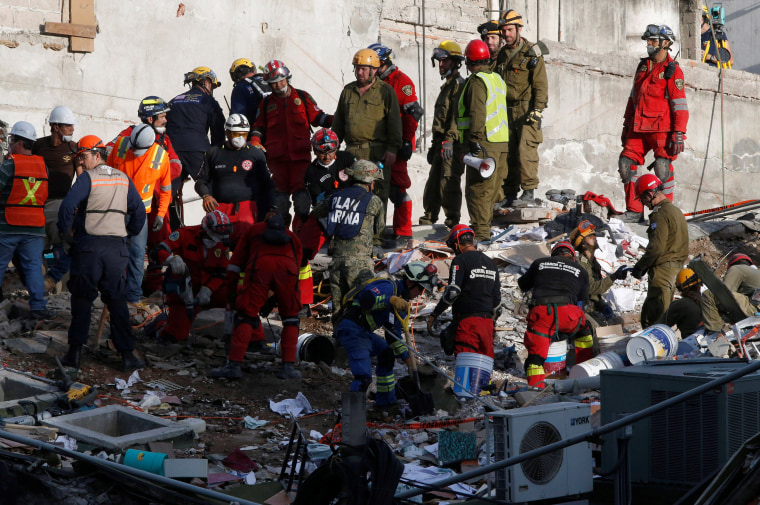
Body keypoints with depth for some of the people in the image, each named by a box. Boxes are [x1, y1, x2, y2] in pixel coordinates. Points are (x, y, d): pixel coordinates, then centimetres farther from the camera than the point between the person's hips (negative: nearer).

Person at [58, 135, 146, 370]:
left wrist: (67, 233, -3)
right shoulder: (123, 179, 11)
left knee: (81, 299, 4)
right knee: (117, 301, 7)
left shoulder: (87, 178, -5)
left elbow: (68, 206, -16)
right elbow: (139, 210, 13)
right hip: (116, 247, 4)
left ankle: (75, 351, 2)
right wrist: (129, 233, 23)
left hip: (88, 245, -4)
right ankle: (127, 354, 4)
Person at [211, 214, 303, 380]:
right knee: (290, 317, 17)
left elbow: (235, 263, 31)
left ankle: (234, 365, -8)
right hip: (287, 265, 1)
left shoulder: (254, 230, 37)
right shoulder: (292, 237, 39)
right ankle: (288, 367, 9)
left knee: (246, 315, 3)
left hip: (259, 264, -1)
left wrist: (231, 292, 37)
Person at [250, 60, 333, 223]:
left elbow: (316, 117, 12)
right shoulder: (266, 103, 14)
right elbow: (260, 126, 18)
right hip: (276, 156, 1)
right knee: (281, 189, 3)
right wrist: (255, 141, 0)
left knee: (300, 188, -7)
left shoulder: (302, 97, 9)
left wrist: (332, 119, -5)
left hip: (300, 154, -1)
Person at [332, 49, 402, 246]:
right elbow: (338, 122, 22)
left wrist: (392, 148, -10)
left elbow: (394, 121, -2)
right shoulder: (348, 91, 16)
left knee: (376, 195, -3)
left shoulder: (385, 91, 2)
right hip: (352, 152, 4)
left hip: (376, 152, -4)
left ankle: (376, 236, 1)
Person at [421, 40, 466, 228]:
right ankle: (429, 216, 19)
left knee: (449, 181, -12)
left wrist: (449, 139, -27)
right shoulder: (447, 85, 24)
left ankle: (452, 219, -9)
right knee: (434, 181, 11)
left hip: (453, 143, -10)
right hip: (442, 142, 10)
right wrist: (434, 145, 26)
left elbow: (458, 115, -19)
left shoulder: (459, 84, -8)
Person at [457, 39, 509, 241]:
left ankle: (480, 230, -7)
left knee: (477, 188, -6)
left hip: (484, 142, -9)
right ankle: (485, 226, 22)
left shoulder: (477, 81, -11)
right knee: (491, 188, 14)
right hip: (501, 142, 9)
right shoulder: (497, 78, 17)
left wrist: (474, 139, -21)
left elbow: (477, 113, -20)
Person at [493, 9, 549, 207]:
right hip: (506, 111, 6)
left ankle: (529, 191, -10)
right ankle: (509, 194, 9)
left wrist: (537, 110, -16)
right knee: (508, 153, 5)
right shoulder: (502, 54, 16)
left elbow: (541, 85, -8)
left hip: (526, 111, -6)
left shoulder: (532, 53, -4)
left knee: (526, 150, -14)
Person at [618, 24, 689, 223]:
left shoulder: (672, 70, -7)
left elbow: (680, 105, -10)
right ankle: (634, 211, 9)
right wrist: (626, 125, 21)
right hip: (638, 129, 7)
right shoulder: (643, 66, 15)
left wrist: (679, 134, -16)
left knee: (663, 168, -7)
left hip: (662, 130, -7)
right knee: (626, 163, 1)